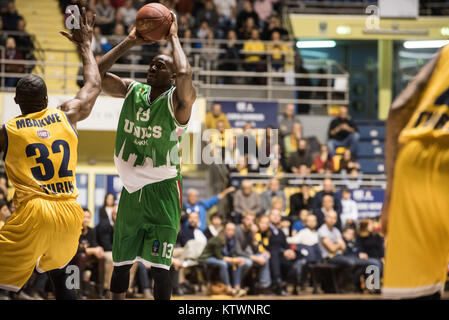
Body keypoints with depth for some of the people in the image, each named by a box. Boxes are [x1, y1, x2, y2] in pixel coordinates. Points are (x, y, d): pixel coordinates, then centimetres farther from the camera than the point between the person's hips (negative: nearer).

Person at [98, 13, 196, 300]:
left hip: (162, 190, -6)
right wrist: (129, 42, -8)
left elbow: (185, 74, -34)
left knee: (159, 265, -9)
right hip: (131, 188, 6)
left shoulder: (179, 100, -12)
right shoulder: (132, 91, 4)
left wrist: (174, 38, -19)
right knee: (121, 260, 15)